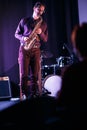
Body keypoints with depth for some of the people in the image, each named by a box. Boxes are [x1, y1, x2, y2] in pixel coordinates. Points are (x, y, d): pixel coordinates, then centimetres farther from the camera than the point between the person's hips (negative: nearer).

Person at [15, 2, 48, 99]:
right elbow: (16, 34, 10)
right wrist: (23, 38, -11)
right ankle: (24, 94, -3)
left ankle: (33, 94, 4)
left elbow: (45, 39, 11)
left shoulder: (43, 23, 12)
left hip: (36, 50, 2)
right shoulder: (24, 21, 8)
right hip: (24, 49, -2)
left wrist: (41, 33, -9)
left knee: (35, 74, -2)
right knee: (24, 74, -8)